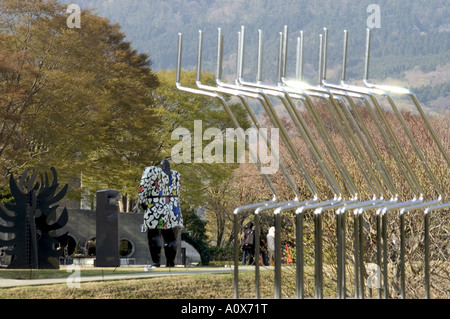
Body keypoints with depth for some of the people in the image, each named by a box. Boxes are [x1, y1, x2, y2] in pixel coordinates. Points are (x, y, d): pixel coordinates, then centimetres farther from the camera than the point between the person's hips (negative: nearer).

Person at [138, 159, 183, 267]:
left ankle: (156, 261, -7)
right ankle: (170, 261, 8)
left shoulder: (152, 171, -5)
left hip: (155, 209, -3)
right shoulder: (176, 175, 7)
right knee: (171, 237, 12)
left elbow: (143, 187, -10)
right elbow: (177, 192, 13)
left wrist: (142, 201, -1)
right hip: (173, 208, 3)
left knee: (154, 236, 2)